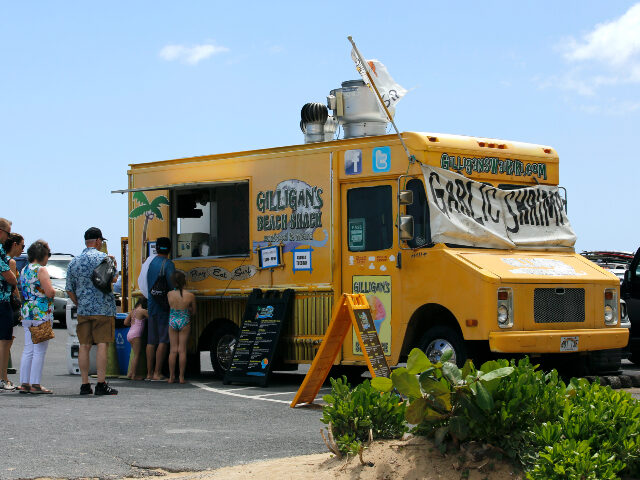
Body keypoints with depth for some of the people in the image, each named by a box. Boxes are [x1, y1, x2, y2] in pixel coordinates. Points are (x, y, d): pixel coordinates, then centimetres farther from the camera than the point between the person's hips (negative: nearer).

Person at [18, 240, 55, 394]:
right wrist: (53, 292, 3)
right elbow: (49, 292, -19)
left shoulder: (24, 270, 14)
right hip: (41, 314, -8)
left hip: (27, 314, 8)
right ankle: (35, 385, -5)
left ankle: (24, 383, 10)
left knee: (28, 350, 10)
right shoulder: (41, 270, -11)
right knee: (39, 351, -5)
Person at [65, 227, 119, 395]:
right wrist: (113, 264, 10)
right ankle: (101, 384, -9)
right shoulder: (103, 257, -5)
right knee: (102, 345, -5)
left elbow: (69, 290, 11)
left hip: (83, 310, 5)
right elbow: (113, 278, -7)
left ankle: (85, 384, 6)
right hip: (103, 308, -5)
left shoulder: (74, 262, 11)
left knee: (84, 346, 6)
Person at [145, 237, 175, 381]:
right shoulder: (168, 264, -10)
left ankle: (149, 373, 11)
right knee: (163, 340, -4)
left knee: (151, 341, 10)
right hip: (164, 307, -6)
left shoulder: (150, 263, 10)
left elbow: (145, 284, 15)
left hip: (151, 306, 6)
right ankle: (157, 373, -7)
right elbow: (172, 285, -17)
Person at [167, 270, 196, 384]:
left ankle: (171, 377, 9)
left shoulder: (169, 294, -6)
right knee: (182, 350, 3)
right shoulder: (190, 296, -10)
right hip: (184, 323, -2)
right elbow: (193, 312, 2)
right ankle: (181, 377, 3)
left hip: (172, 322, 2)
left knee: (173, 350, 8)